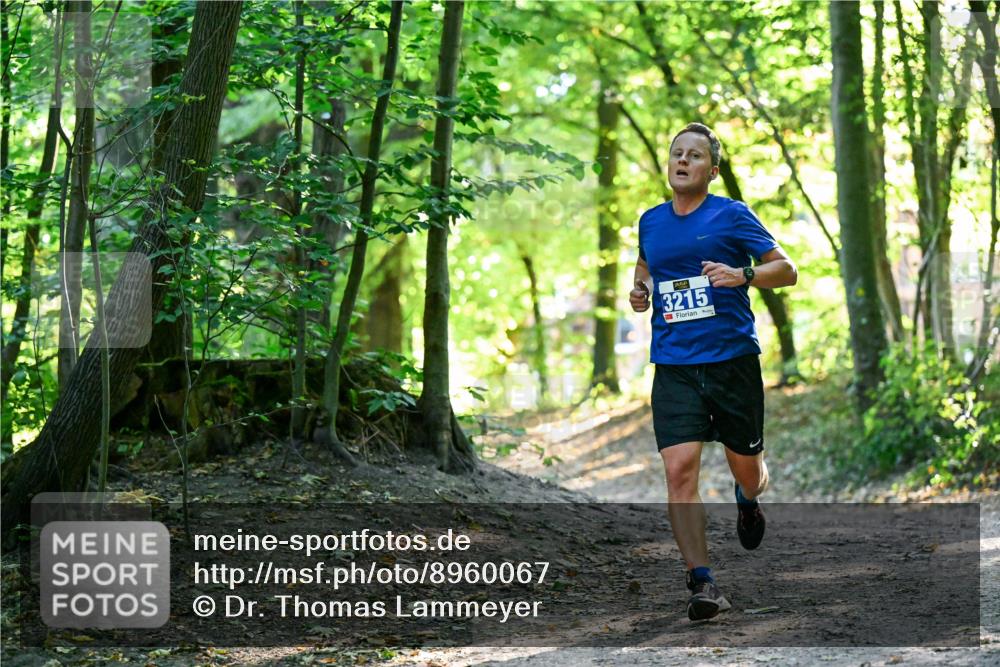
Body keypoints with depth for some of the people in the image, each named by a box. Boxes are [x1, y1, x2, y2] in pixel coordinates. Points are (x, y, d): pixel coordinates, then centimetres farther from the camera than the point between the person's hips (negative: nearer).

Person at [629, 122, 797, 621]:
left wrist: (743, 274, -19)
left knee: (746, 468, 9)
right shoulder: (651, 222, 11)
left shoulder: (731, 215, -1)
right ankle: (702, 584, -14)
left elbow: (786, 269, -1)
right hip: (674, 367, 2)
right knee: (679, 469, -15)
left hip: (733, 359, -2)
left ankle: (748, 502, 49)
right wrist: (641, 291, 11)